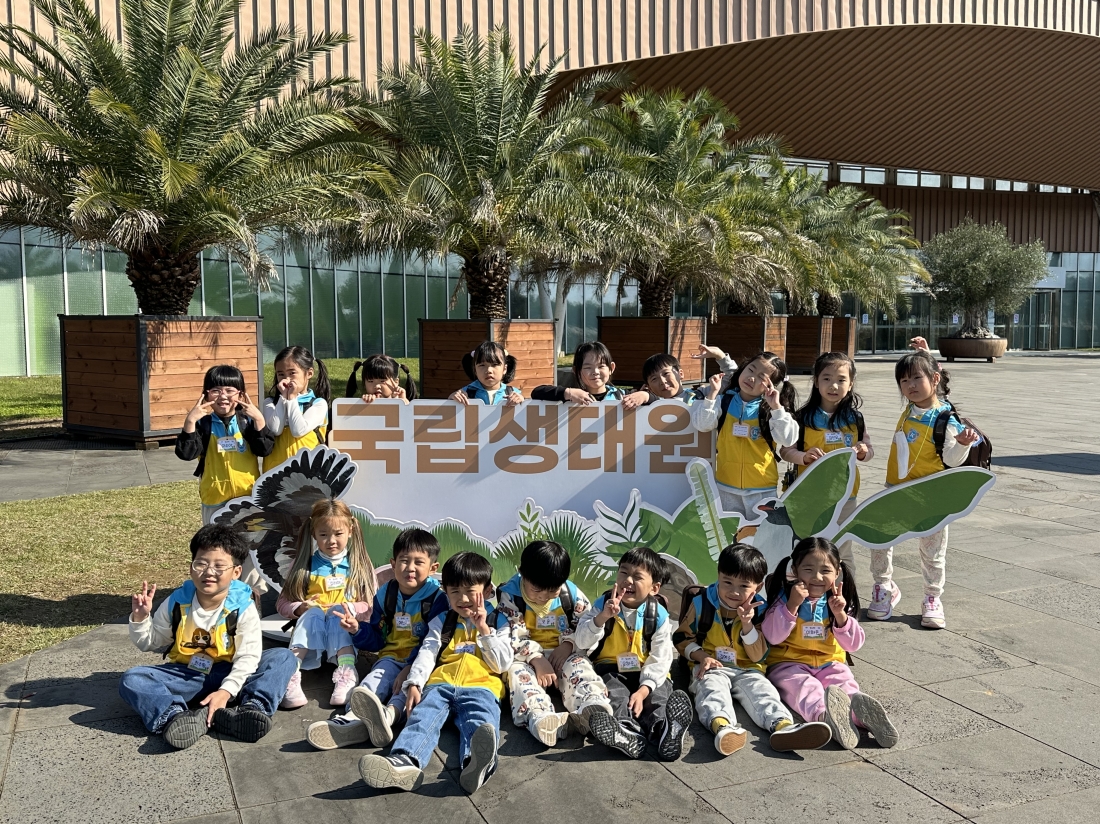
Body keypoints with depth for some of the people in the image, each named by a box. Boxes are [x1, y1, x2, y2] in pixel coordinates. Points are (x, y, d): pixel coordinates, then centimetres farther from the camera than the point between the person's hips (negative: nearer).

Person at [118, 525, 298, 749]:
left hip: (229, 674, -2)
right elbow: (151, 643, 9)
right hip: (184, 675, 2)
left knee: (284, 658, -24)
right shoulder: (176, 603, -3)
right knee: (131, 680, -24)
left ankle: (252, 709, -49)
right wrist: (140, 619, -11)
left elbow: (247, 657, -17)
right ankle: (176, 717, -49)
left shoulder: (243, 608, -11)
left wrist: (226, 691, -31)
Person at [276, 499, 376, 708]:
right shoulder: (306, 565, 10)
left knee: (337, 613, -32)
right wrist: (299, 608, -13)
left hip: (345, 630, -1)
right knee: (312, 614, -31)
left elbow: (371, 606, 3)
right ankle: (290, 674, -48)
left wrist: (351, 609, -16)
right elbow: (282, 603, 8)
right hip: (310, 629, 1)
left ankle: (346, 673, -52)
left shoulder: (359, 566, 8)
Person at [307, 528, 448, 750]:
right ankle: (353, 720, -59)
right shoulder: (385, 595, 10)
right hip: (392, 657, 4)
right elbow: (377, 640, 17)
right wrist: (358, 630, -3)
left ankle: (388, 715, -67)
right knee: (376, 677, -29)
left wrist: (411, 667, -25)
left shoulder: (437, 598, -4)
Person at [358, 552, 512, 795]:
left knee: (481, 721, -37)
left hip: (480, 687, -2)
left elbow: (502, 664, 9)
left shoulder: (497, 624, 20)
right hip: (441, 684, 2)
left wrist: (483, 629, 2)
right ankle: (403, 762, -61)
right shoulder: (441, 622, 25)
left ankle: (476, 764, -70)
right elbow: (427, 653, 10)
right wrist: (414, 684, -8)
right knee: (424, 715, -32)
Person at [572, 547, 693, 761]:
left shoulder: (658, 615, -5)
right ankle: (628, 732, -59)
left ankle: (662, 728, -59)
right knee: (614, 693, -31)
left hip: (647, 673, 1)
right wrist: (602, 618, -29)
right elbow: (581, 642, -12)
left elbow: (659, 659, -10)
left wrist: (643, 690, -26)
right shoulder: (603, 604, -3)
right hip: (611, 669, 0)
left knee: (660, 694, -28)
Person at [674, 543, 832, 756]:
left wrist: (747, 624, -16)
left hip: (747, 670, 2)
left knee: (762, 690, -27)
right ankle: (722, 726, -64)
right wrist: (701, 655, -13)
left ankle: (782, 726, -56)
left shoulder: (760, 611, 3)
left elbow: (759, 656, -1)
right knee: (712, 689, -34)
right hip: (711, 667, -2)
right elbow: (682, 637, 6)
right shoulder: (701, 604, -1)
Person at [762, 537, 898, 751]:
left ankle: (859, 712, -58)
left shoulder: (837, 601, 5)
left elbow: (853, 644, 0)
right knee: (804, 686, -35)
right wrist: (792, 606, -22)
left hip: (829, 663, 3)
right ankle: (824, 714, -64)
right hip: (789, 663, -3)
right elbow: (772, 637, -14)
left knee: (846, 686, -28)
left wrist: (840, 614, -16)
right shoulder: (785, 598, -3)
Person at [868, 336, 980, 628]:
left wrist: (963, 443, -37)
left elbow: (951, 459, -18)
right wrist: (923, 355, 14)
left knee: (932, 550, 6)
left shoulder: (945, 418, -17)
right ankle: (884, 588, 23)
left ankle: (933, 599, 19)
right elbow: (920, 385, 24)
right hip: (896, 489, 6)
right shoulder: (910, 408, 1)